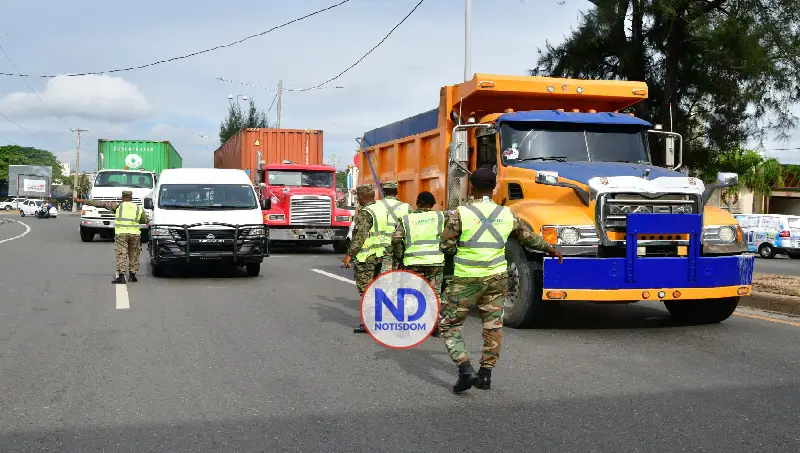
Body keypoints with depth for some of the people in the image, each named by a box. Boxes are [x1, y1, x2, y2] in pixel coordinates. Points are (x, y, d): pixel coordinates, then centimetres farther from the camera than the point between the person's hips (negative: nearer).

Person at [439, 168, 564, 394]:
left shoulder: (460, 214, -11)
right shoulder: (507, 215, 3)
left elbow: (445, 246, -8)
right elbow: (529, 238, 17)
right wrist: (551, 249, 35)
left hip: (466, 279, -4)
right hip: (497, 278, 4)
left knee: (448, 325, 7)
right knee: (493, 326, 15)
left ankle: (465, 370, -5)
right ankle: (486, 374, 21)